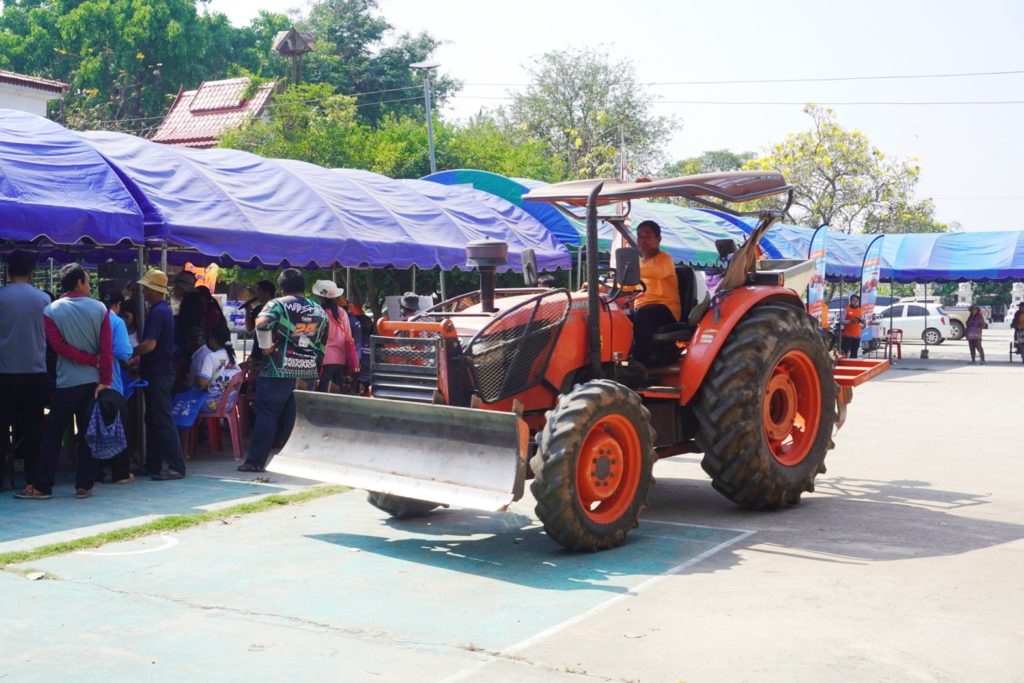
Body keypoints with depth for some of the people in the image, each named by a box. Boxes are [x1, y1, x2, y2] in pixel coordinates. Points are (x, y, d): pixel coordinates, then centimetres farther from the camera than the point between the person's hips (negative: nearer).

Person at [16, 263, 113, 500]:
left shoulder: (51, 311, -3)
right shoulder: (99, 309, -1)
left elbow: (59, 346, -10)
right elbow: (107, 348, -7)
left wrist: (92, 360, -6)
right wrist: (105, 380, -8)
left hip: (66, 383, -1)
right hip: (94, 382, 1)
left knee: (52, 434, 6)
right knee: (88, 434, 7)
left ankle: (41, 486, 7)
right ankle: (84, 486, 8)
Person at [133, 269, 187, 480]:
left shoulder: (157, 312, -16)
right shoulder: (164, 309, 15)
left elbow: (150, 344, -24)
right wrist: (138, 360, 19)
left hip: (157, 374, -10)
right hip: (158, 371, 10)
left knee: (162, 420, -9)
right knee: (153, 420, 14)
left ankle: (176, 467, -9)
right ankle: (153, 465, 21)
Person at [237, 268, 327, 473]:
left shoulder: (278, 304, -3)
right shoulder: (318, 310, 15)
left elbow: (262, 323, -22)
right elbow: (322, 342, 19)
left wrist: (266, 347, -9)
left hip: (279, 369, -5)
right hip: (308, 370, 5)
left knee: (267, 413, -1)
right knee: (291, 415, 11)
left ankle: (256, 461, -1)